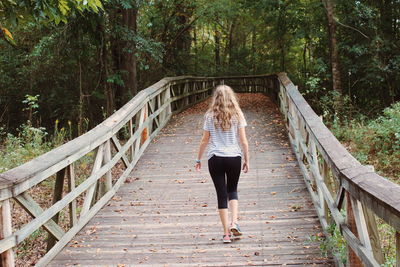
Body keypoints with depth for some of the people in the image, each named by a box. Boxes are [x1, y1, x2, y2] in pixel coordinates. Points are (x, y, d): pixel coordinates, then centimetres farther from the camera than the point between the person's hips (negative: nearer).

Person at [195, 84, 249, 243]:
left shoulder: (210, 116, -1)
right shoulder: (237, 115, -1)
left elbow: (205, 140, 2)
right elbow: (243, 141, -1)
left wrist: (198, 159, 12)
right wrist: (246, 160, 9)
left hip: (215, 159, -1)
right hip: (234, 157, 1)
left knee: (221, 194, 6)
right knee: (232, 190, 21)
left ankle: (226, 233, 6)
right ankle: (234, 222, 1)